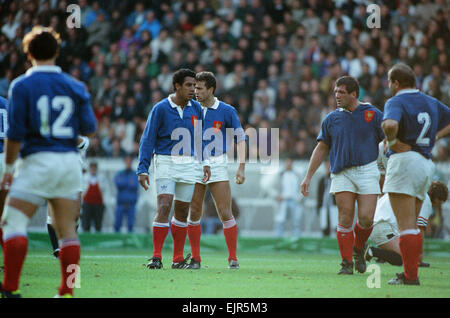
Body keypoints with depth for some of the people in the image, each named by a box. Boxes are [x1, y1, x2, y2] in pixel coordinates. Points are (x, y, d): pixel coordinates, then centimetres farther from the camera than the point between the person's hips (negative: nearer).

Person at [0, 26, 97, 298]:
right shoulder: (75, 86, 7)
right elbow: (90, 130, 7)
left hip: (38, 161, -5)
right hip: (70, 161, 5)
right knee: (67, 229, 8)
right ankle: (68, 291, 6)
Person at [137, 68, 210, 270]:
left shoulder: (196, 108, 8)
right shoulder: (160, 109, -5)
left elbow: (200, 137, 20)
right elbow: (148, 140, -3)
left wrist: (205, 162, 12)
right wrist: (142, 170, -9)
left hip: (189, 165, 4)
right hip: (165, 162, -4)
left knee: (182, 211, 6)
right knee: (164, 207, -15)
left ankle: (178, 258, 14)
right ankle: (156, 257, -12)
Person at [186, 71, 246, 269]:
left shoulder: (227, 111, -3)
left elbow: (240, 138, 0)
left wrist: (241, 167, -9)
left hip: (217, 166, -2)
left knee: (226, 214, -7)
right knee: (194, 214, 0)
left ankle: (233, 258, 2)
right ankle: (195, 258, 9)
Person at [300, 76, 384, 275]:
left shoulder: (373, 114, 3)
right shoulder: (331, 119, 9)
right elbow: (321, 149, 14)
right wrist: (308, 177, 10)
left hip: (367, 171, -1)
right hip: (342, 174, 1)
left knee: (366, 218, -11)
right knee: (345, 219, -7)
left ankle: (358, 249, 19)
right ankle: (347, 263, 2)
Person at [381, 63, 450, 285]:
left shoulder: (396, 102, -8)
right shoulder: (431, 102, 16)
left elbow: (390, 124, -29)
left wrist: (392, 141, -11)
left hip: (404, 160, -8)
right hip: (426, 164, 8)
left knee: (406, 225, -7)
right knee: (412, 225, 15)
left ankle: (410, 276, -10)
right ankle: (411, 272, 15)